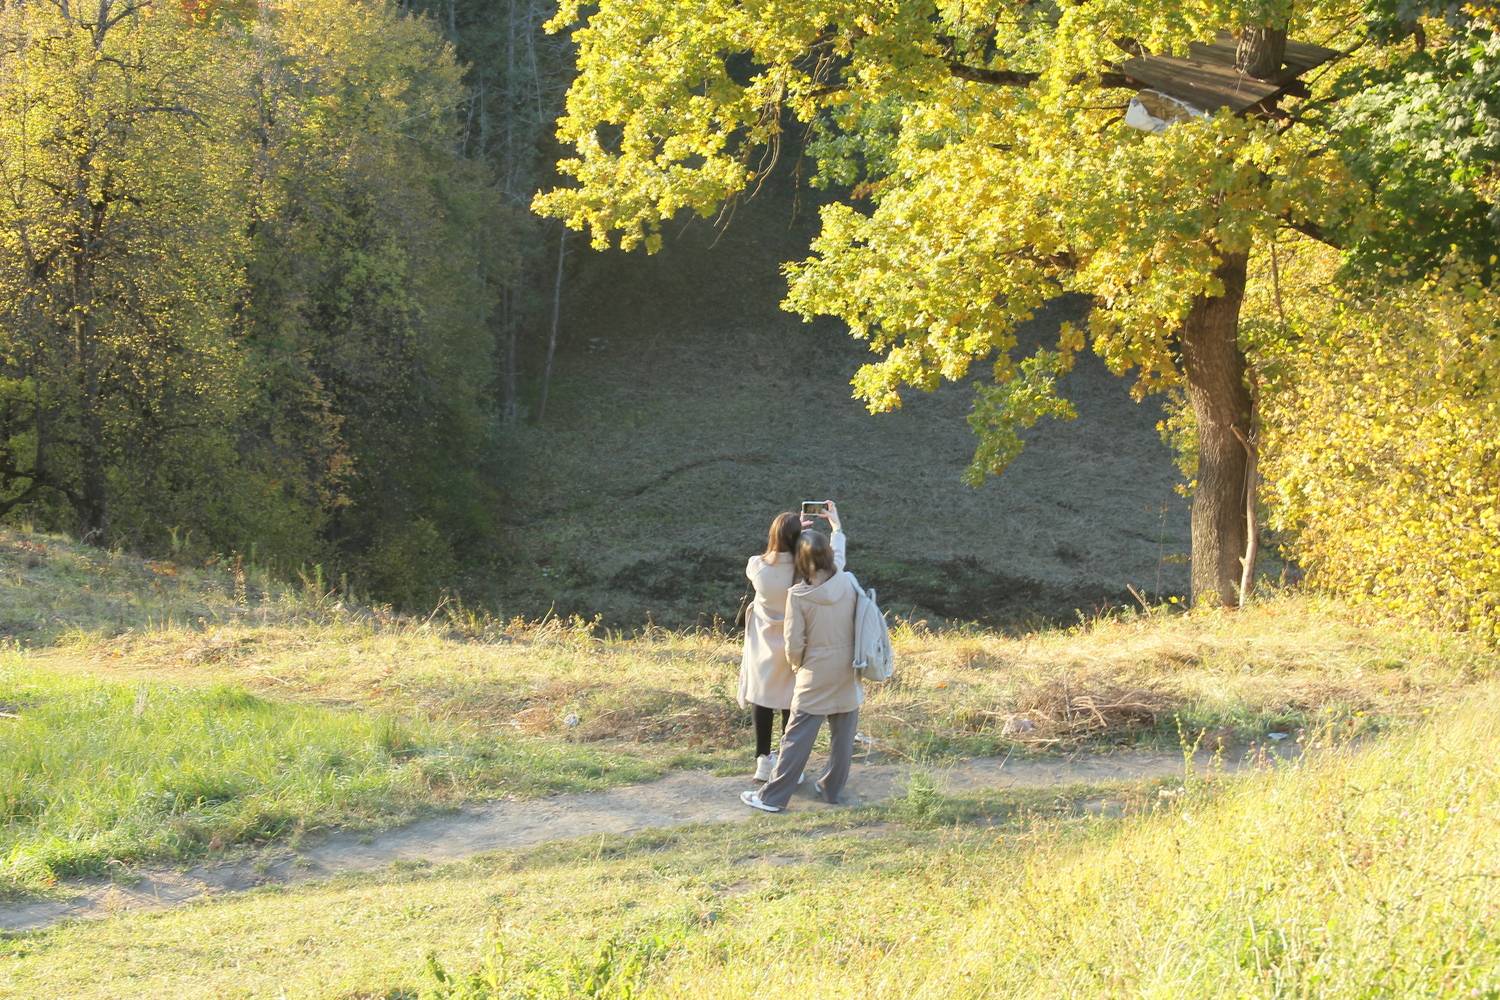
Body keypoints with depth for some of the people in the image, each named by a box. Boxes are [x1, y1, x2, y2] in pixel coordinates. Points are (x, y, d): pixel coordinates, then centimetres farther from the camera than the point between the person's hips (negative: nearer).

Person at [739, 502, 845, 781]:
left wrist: (791, 530, 8)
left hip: (764, 648, 2)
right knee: (793, 703, 13)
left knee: (762, 698, 17)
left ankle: (763, 760, 27)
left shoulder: (757, 567, -20)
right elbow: (836, 559, -3)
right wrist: (836, 526, 9)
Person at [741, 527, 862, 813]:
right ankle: (832, 788, 26)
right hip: (848, 674, 3)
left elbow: (794, 644, -12)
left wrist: (798, 665, 8)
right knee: (843, 735, 15)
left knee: (797, 738, 2)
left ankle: (772, 796, 7)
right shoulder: (849, 583, -8)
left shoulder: (798, 595, -16)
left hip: (815, 677, -3)